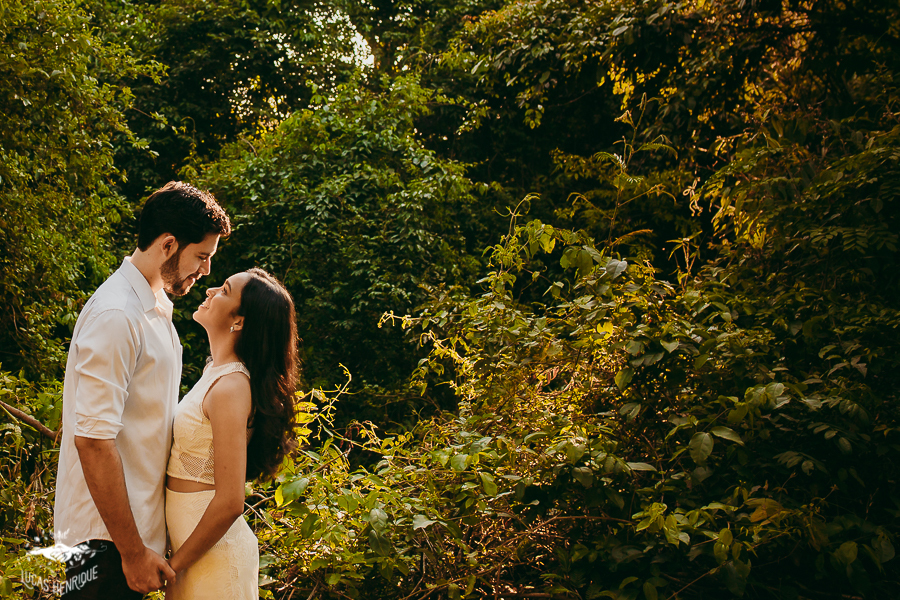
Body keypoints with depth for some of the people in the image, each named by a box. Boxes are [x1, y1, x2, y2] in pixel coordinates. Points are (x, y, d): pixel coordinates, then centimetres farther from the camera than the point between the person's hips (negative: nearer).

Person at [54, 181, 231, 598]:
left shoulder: (156, 307, 11)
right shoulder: (116, 317, -20)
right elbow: (93, 439, -25)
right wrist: (132, 550, -22)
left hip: (137, 527, 9)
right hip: (106, 541, -9)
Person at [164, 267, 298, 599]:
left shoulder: (230, 388, -21)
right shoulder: (216, 372, 7)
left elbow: (229, 503, -23)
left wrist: (174, 566, -14)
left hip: (213, 556, -8)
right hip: (194, 543, 8)